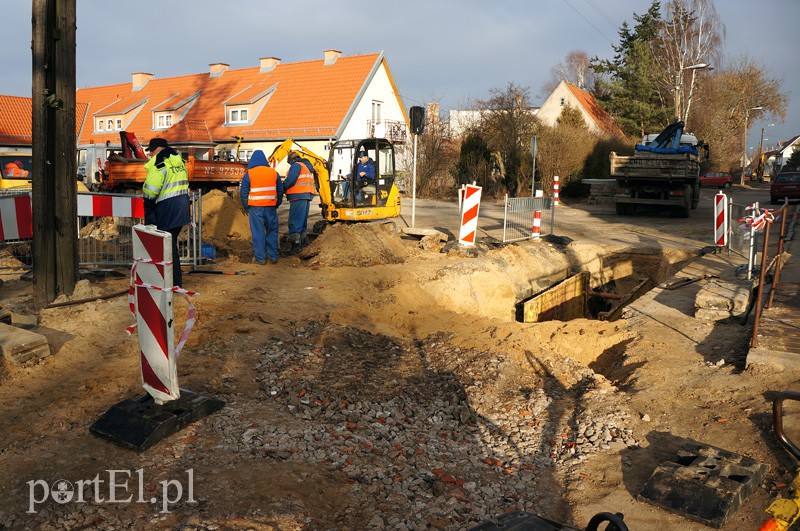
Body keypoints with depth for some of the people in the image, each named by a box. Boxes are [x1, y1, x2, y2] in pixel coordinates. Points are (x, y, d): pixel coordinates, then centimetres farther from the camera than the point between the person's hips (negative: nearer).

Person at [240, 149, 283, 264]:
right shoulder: (274, 173, 7)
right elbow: (280, 190, 13)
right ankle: (273, 256, 14)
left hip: (255, 207, -2)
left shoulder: (249, 174, -2)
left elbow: (243, 192, 0)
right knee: (272, 231, 12)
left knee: (258, 232, 2)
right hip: (271, 207, 3)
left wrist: (247, 207, 10)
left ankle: (260, 257, 5)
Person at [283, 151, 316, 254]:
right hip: (307, 195, 9)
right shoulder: (307, 166, 23)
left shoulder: (296, 165, -5)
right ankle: (302, 240, 24)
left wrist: (282, 187, 0)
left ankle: (296, 243, -16)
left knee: (295, 220, -10)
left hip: (298, 196, -9)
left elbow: (290, 180, -16)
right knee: (303, 220, 17)